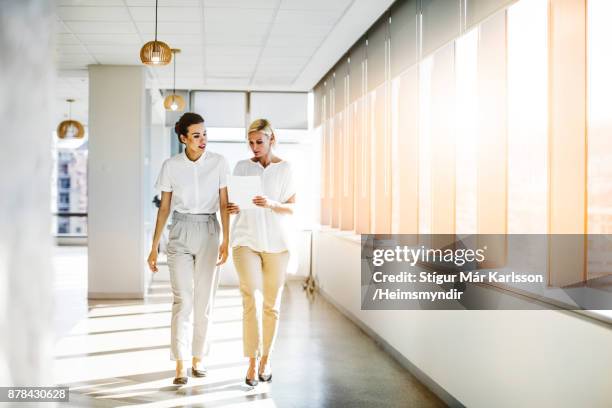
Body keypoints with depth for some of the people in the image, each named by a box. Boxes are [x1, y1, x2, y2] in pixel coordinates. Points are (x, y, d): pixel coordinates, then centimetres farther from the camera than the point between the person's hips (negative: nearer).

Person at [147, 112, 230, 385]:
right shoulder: (171, 166, -1)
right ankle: (180, 366, -5)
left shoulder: (218, 163, -2)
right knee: (182, 299, -8)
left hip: (209, 231, 1)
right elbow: (164, 207, 4)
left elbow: (224, 203, -1)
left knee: (204, 299, 4)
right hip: (180, 232, -1)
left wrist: (226, 240, -9)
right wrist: (154, 248, 3)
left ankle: (198, 359, 18)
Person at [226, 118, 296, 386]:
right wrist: (232, 208, -11)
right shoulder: (241, 167, 8)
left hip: (276, 241, 0)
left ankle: (265, 358, 22)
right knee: (249, 299, -11)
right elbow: (232, 202, 12)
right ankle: (252, 362, -6)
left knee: (272, 303, 7)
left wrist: (271, 204, -17)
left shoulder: (285, 168, 4)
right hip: (246, 239, 0)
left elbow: (291, 208, 2)